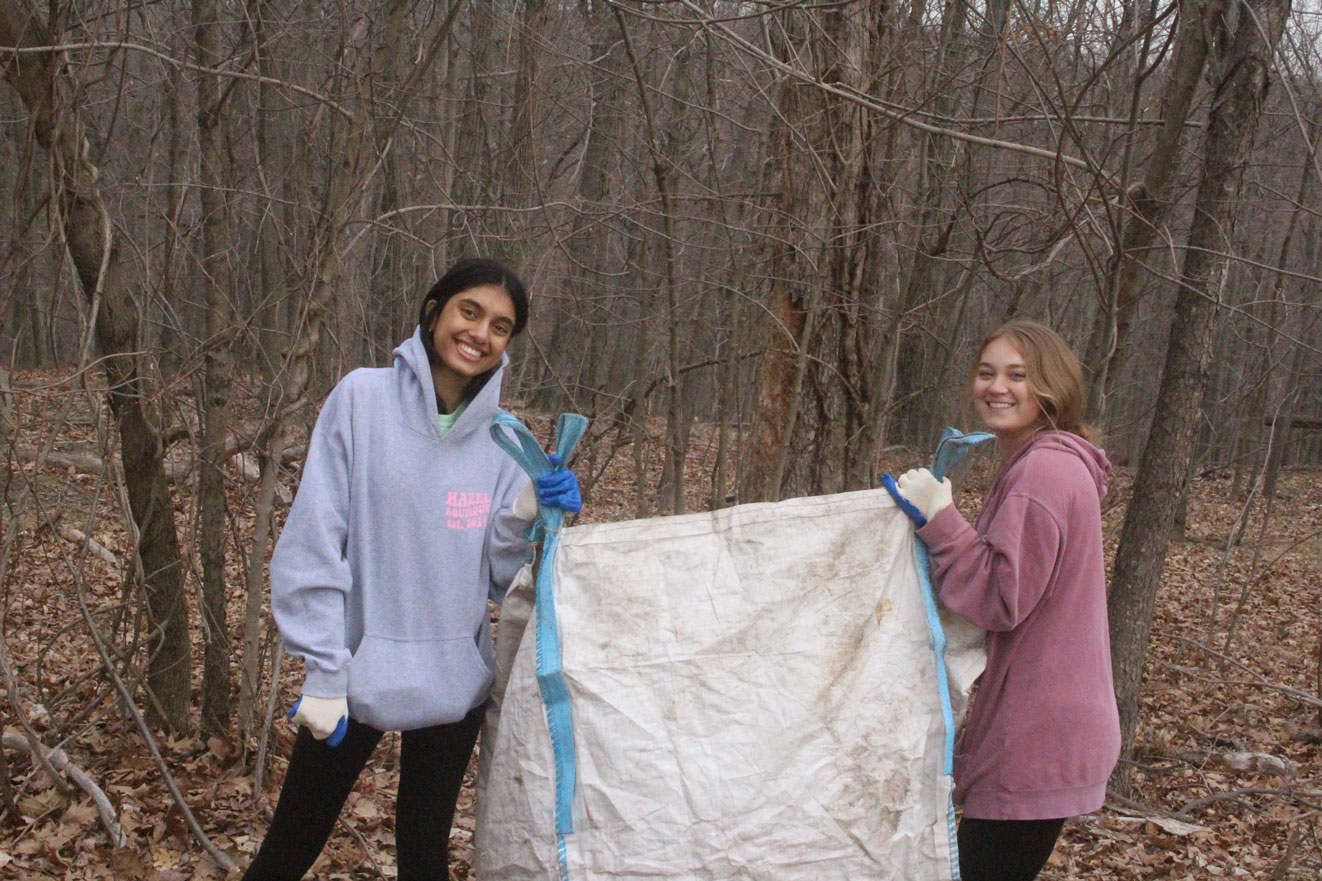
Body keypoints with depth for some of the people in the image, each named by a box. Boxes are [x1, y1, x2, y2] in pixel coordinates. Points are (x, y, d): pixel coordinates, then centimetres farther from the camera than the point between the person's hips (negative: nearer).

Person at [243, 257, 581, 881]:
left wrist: (527, 518, -15)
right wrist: (323, 673, -13)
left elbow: (499, 578, 4)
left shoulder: (504, 440, 3)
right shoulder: (363, 398, -8)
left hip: (455, 681, 3)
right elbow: (314, 542, -10)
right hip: (356, 675, -3)